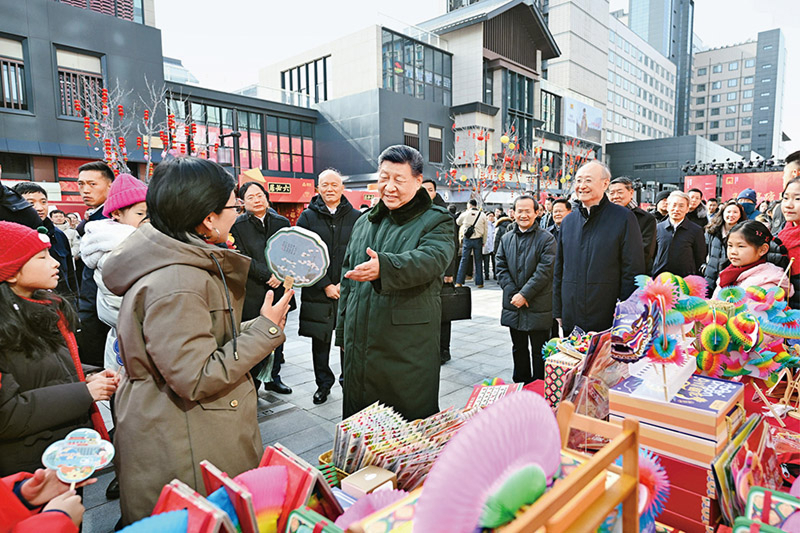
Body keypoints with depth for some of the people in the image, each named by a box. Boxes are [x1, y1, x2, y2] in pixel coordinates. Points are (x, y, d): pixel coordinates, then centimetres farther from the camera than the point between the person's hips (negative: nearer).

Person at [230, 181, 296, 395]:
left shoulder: (282, 223, 10)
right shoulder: (238, 225, 0)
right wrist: (268, 275, -15)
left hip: (280, 289, 4)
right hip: (254, 294, -4)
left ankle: (274, 377, 27)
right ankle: (252, 382, 14)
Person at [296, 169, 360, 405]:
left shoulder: (356, 217, 3)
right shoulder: (307, 217, 3)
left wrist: (345, 283, -10)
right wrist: (326, 285, -10)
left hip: (349, 290, 0)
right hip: (317, 291, 1)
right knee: (320, 340, 10)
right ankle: (323, 383, 27)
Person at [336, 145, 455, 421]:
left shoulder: (435, 221, -4)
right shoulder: (364, 222, 14)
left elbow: (430, 260, -25)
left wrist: (383, 266, -44)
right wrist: (343, 332, 17)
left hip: (409, 348, -5)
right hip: (359, 345, 6)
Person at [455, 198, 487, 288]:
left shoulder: (465, 214, -2)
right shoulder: (482, 215, 1)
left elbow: (458, 222, 17)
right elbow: (485, 230, 4)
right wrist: (483, 242, 13)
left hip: (467, 240, 0)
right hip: (478, 240, 1)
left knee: (464, 260, 4)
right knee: (478, 261, 7)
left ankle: (459, 282, 4)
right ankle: (479, 282, 10)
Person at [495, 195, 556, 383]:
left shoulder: (546, 239, -5)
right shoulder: (506, 238, 9)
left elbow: (545, 270, -13)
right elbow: (501, 268, 5)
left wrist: (524, 294, -17)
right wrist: (513, 293, -8)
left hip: (538, 306, -4)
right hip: (514, 305, 5)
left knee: (539, 351, 6)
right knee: (518, 348, 16)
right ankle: (520, 385, 30)